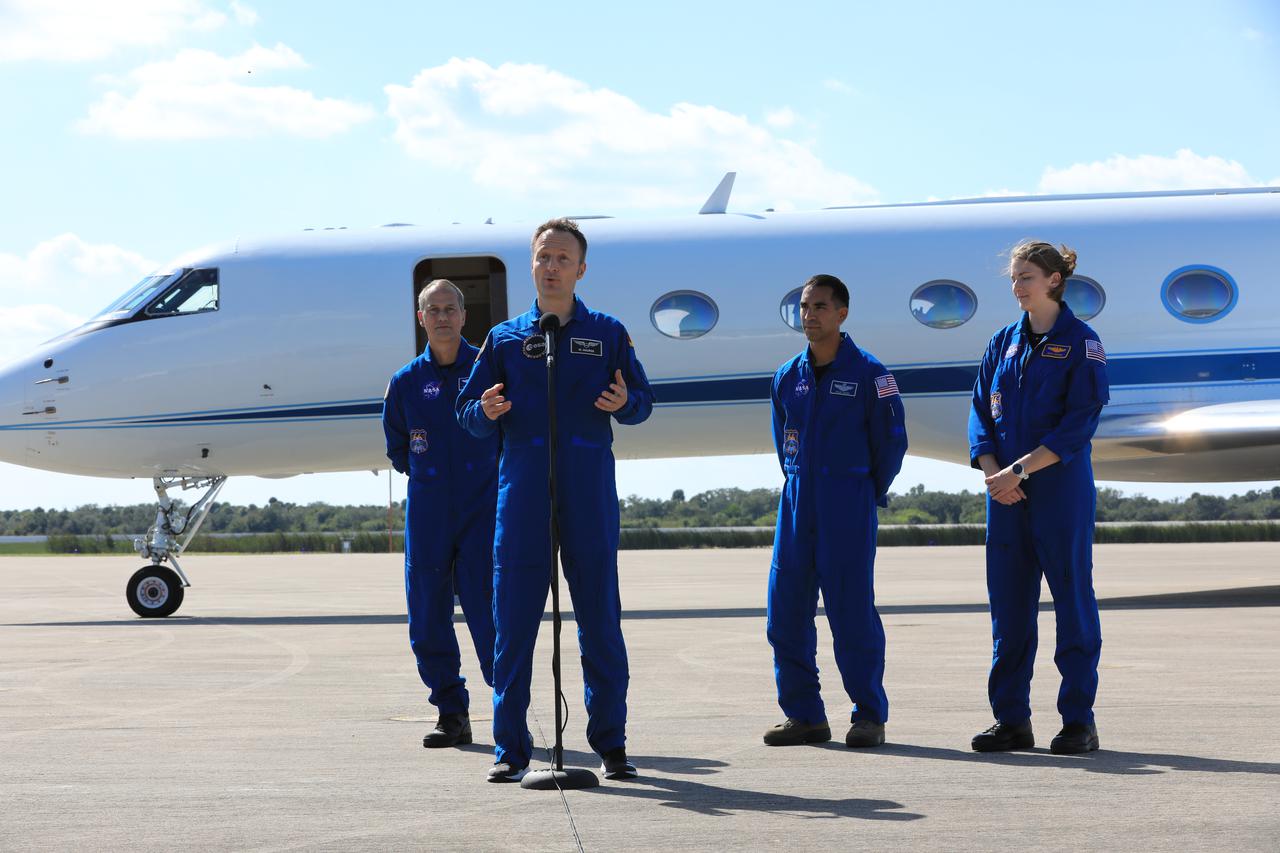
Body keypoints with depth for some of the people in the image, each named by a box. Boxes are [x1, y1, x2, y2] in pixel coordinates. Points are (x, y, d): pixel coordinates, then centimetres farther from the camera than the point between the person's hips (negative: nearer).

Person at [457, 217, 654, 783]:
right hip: (523, 483, 1)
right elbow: (468, 411, 12)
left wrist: (624, 403, -11)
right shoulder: (505, 337, 13)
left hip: (589, 486, 0)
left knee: (600, 616, 1)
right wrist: (485, 411, -11)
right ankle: (510, 748, 3)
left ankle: (611, 744, 9)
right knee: (513, 615, -2)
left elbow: (642, 398, 12)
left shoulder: (607, 334, 12)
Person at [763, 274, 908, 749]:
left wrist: (870, 495, 5)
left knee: (852, 611, -5)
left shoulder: (868, 374, -5)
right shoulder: (788, 377, 10)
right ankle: (804, 716, 11)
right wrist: (800, 489, 16)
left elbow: (892, 441, 0)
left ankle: (869, 716, 4)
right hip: (797, 501, 5)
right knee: (786, 611, 3)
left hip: (848, 502, -5)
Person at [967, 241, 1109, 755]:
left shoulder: (1080, 342, -3)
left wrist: (1020, 469, -17)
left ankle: (1079, 720, 6)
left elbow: (1080, 422, -11)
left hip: (1061, 488, -5)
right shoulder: (1004, 343, 13)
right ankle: (1011, 720, 12)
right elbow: (981, 412, 10)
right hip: (1006, 495, 5)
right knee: (1008, 602, 6)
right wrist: (992, 472, -7)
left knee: (1072, 598, -1)